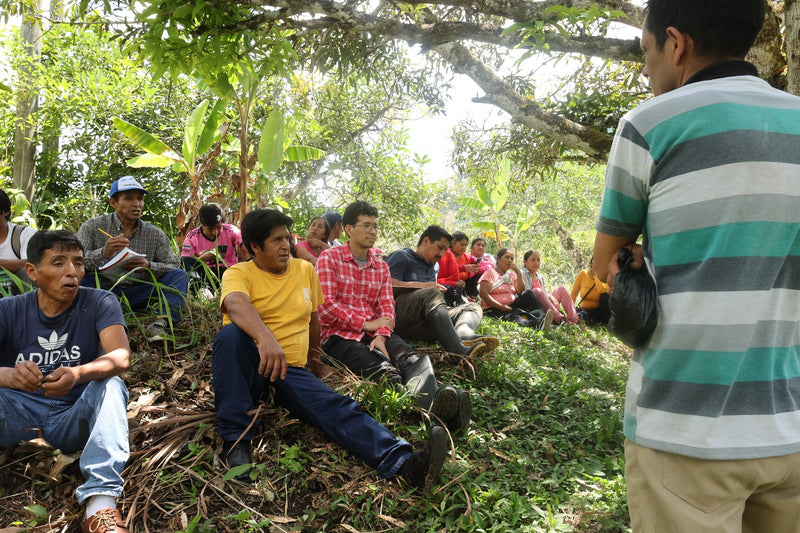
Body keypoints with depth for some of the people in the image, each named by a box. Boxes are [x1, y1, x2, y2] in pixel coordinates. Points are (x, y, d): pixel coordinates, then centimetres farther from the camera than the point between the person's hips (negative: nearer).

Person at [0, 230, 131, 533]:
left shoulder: (99, 303, -5)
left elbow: (121, 357, -22)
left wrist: (78, 374, -42)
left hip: (75, 418, -1)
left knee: (110, 385, -30)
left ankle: (100, 501, -39)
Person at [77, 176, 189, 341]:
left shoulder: (154, 234, 6)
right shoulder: (93, 227, 1)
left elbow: (174, 266, 1)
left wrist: (149, 266, -21)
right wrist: (103, 253, -31)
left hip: (137, 296, 2)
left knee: (180, 275, -16)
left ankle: (162, 322, -37)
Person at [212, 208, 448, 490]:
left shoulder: (305, 270, 12)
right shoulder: (239, 273, -5)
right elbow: (236, 304, -29)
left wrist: (314, 359, 31)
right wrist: (265, 337, -48)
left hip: (292, 370, 3)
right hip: (245, 369, -3)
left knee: (336, 408, -24)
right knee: (231, 335, -36)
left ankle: (403, 462, -45)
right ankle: (235, 436, -27)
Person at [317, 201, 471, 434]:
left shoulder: (381, 267, 20)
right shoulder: (329, 258, 3)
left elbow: (386, 307, 10)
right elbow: (325, 306, -7)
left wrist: (381, 335, -12)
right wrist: (366, 324, -7)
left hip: (375, 333, 5)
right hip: (339, 335, -5)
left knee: (413, 360, -28)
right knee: (382, 369, -35)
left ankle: (433, 402, -58)